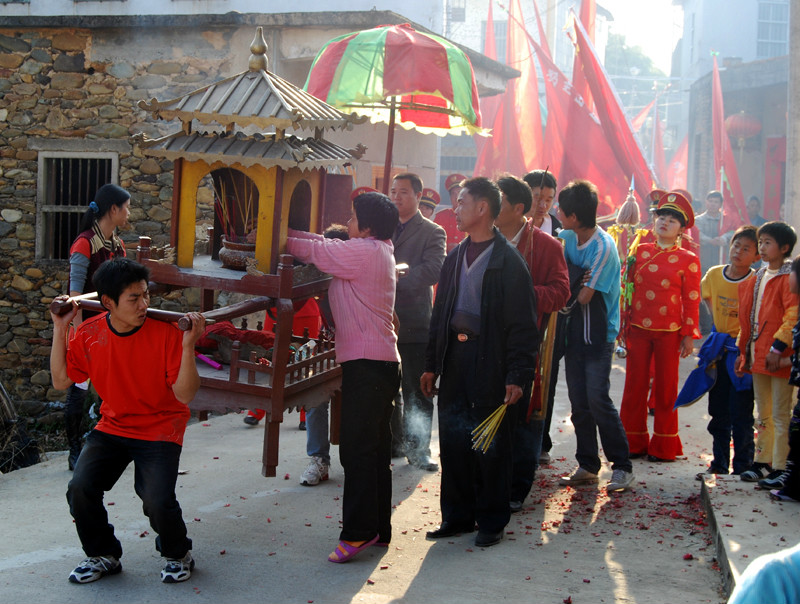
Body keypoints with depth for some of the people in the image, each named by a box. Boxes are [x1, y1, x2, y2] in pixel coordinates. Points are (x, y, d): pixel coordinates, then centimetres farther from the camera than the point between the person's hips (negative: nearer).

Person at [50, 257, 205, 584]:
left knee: (158, 501, -23)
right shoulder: (89, 334, -5)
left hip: (160, 430, -4)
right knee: (80, 489, -18)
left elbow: (185, 394, -18)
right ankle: (104, 555, 11)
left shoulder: (165, 333, -17)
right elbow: (61, 380, 4)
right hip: (112, 427, 4)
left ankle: (178, 554, 12)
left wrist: (188, 345, -31)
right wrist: (60, 330, -2)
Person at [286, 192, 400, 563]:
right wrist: (288, 231, 15)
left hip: (366, 362, -10)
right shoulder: (379, 251, 16)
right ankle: (379, 529, 19)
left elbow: (315, 251, -9)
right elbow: (326, 245, 19)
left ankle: (358, 532, -8)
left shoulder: (363, 252, -13)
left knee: (357, 448, -9)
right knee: (375, 449, 13)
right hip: (383, 361, 10)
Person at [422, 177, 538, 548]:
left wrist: (518, 376, -16)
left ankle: (491, 521, 15)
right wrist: (431, 364, 14)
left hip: (490, 363, -6)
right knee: (452, 440, 8)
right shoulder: (455, 257, 13)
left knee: (491, 445, 2)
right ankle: (457, 516, 20)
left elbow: (523, 325, -10)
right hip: (454, 359, 6)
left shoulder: (509, 262, -8)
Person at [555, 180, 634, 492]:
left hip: (598, 335, -7)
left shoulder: (604, 247, -16)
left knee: (598, 399, -12)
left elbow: (584, 297, -18)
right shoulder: (569, 238, 6)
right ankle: (587, 466, 17)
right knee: (579, 403, 8)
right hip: (575, 332, 7)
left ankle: (622, 466, -2)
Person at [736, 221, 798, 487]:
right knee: (763, 414, 16)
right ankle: (762, 462, 25)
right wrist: (744, 350, 18)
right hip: (758, 355, 8)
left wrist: (778, 347, -22)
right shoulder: (757, 278, 15)